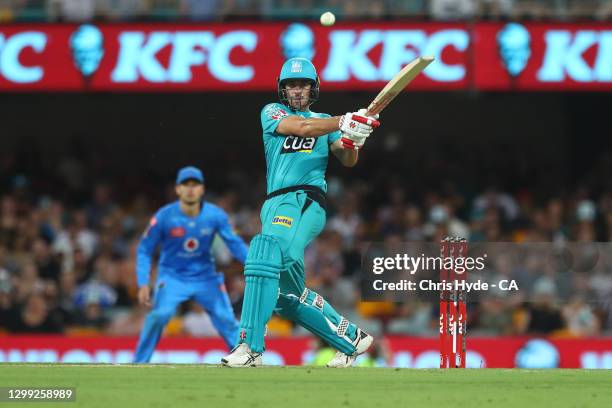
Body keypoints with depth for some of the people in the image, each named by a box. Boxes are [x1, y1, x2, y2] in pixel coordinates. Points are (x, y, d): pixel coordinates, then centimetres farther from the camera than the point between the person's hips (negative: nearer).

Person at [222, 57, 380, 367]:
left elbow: (347, 161, 8)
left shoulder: (325, 122, 20)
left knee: (267, 251, -30)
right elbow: (300, 126, -4)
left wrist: (352, 141, -14)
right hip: (276, 203, 4)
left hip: (306, 200, -4)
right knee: (286, 293, 4)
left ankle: (250, 345, -37)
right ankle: (350, 338, 21)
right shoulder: (272, 112, 16)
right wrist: (344, 123, -17)